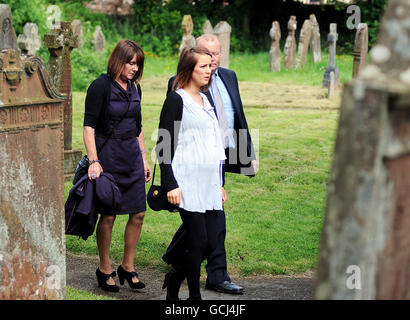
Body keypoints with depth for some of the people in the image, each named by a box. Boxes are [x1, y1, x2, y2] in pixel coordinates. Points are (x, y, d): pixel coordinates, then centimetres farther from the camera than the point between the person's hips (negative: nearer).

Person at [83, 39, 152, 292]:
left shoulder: (134, 87, 11)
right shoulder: (101, 86, -10)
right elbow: (89, 126, -12)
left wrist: (144, 158, 18)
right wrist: (94, 161, -19)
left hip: (132, 155, 7)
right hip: (108, 156, -6)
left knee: (138, 213, 4)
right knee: (108, 215, 0)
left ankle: (128, 267, 19)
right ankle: (105, 270, 14)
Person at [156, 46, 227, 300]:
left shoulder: (205, 100, 17)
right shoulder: (176, 100, -5)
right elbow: (163, 146, -8)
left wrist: (220, 183, 21)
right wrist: (170, 184, -15)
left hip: (210, 183, 7)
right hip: (188, 183, -7)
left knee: (211, 243, 4)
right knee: (199, 241, -7)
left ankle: (175, 278, 25)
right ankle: (195, 295, 7)